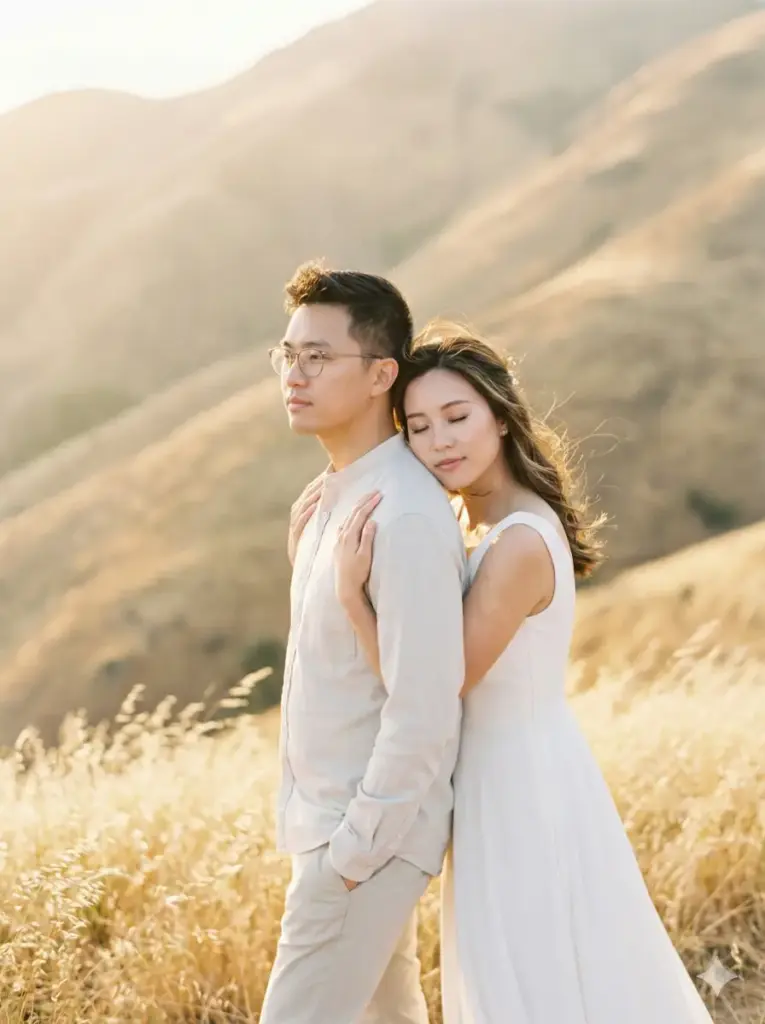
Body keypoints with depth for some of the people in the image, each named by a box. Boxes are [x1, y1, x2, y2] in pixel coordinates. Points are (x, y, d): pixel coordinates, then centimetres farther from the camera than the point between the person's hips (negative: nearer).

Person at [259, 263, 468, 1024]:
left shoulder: (405, 518, -24)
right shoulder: (334, 495, 6)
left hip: (369, 830, -10)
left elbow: (424, 712, -25)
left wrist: (352, 851, -20)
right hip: (331, 820, 10)